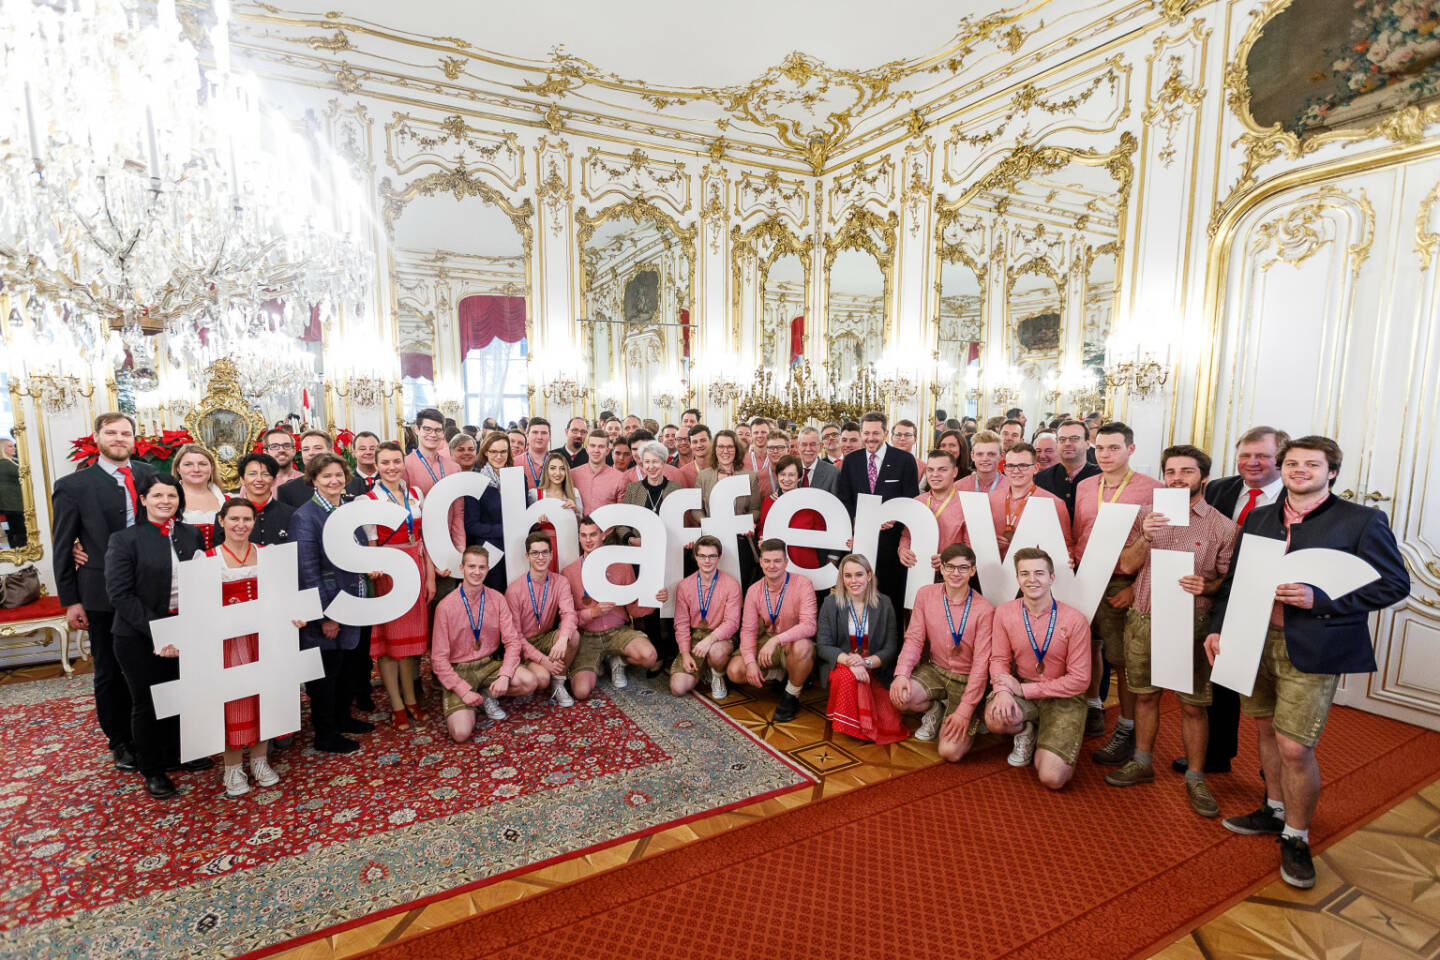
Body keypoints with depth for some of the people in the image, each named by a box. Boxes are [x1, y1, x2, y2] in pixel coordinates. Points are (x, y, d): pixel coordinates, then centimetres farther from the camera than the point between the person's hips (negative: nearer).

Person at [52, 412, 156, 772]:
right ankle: (120, 742, 27)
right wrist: (70, 601, -4)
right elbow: (62, 548, -1)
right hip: (103, 596, -2)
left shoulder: (151, 475, 4)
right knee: (110, 672, 11)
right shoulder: (73, 486, -4)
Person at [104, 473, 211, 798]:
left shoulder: (191, 534, 4)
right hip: (140, 639, -3)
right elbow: (120, 594, -13)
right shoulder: (124, 539, -8)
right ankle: (151, 769, 28)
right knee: (146, 702, 10)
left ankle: (176, 753, 36)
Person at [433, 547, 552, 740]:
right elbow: (439, 658, -9)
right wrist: (463, 690, -18)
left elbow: (513, 641, -3)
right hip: (459, 669, -3)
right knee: (461, 732, -23)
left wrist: (505, 676, -19)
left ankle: (487, 696, 4)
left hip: (489, 664, 3)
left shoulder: (497, 599, -2)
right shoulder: (445, 606, -10)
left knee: (530, 681, -25)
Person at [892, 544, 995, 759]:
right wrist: (901, 673, -21)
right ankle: (933, 710, 9)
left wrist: (965, 710, -18)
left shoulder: (984, 610, -16)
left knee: (950, 752, -16)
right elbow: (914, 639, -3)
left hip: (966, 680, -3)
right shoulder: (925, 595, -4)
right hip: (934, 670, 4)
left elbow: (981, 663, -15)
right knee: (899, 696, -28)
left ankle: (971, 720, 18)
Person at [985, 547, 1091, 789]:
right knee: (996, 718, -33)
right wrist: (1002, 690, -22)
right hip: (1020, 689, 2)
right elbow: (999, 659, 0)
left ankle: (1068, 739, 21)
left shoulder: (1074, 620, -15)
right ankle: (1026, 732, 6)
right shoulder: (1005, 612, -6)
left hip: (1063, 698, -2)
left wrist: (1025, 689, -15)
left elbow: (1079, 680, -12)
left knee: (1052, 778, -15)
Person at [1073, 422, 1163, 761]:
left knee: (1122, 660, 2)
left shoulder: (1151, 489, -7)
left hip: (1122, 586, -5)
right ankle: (1093, 712, 33)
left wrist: (1135, 588, -13)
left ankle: (1127, 729, 18)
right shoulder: (1084, 487, 9)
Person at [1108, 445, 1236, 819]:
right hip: (1143, 620, 3)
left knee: (1193, 705, 5)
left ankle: (1196, 778, 22)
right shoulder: (1147, 514, 5)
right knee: (1145, 694, 14)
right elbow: (1127, 566, 0)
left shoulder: (1222, 525, -2)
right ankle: (1142, 764, 30)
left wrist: (1206, 587, -22)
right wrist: (1145, 537, -17)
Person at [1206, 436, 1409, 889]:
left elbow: (1395, 583, -6)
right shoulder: (1258, 518, 8)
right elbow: (1234, 578, 11)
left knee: (1294, 747, -3)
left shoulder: (1361, 521, -4)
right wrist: (1217, 627, 3)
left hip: (1313, 650, -5)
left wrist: (1319, 599, -20)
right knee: (1267, 730, 18)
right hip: (1256, 640, 5)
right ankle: (1275, 810, 38)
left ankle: (1296, 837, 19)